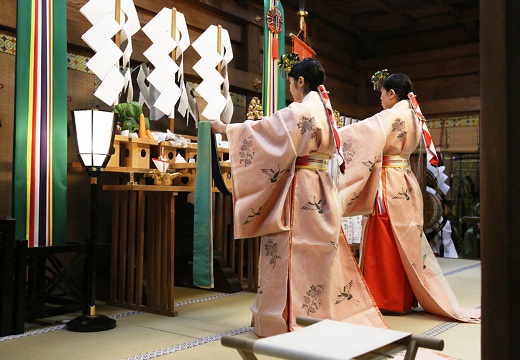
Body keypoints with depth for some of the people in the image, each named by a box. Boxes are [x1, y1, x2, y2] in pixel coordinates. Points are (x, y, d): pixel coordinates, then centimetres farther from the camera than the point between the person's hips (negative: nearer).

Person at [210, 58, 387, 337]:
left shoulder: (299, 111, -12)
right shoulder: (326, 112, 13)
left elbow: (262, 129, -10)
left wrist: (226, 128, 2)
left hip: (300, 191, -9)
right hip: (323, 192, 9)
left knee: (290, 254, -2)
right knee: (323, 253, 14)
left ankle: (286, 321, 5)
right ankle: (326, 314, 24)